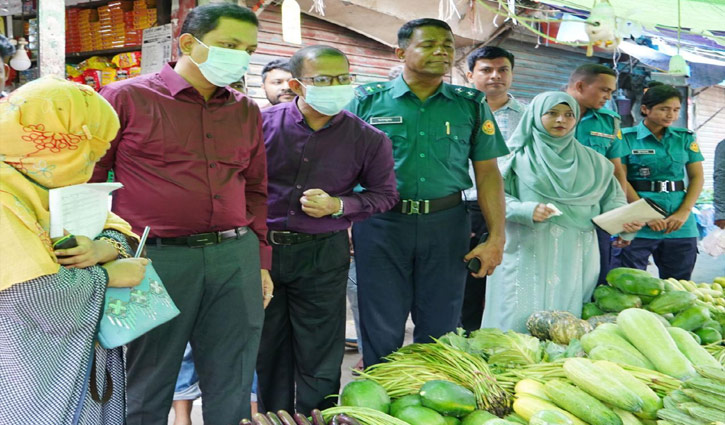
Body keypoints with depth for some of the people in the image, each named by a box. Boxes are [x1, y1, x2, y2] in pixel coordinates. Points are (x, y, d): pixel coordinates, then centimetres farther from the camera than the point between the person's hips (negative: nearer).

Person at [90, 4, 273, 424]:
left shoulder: (247, 111, 14)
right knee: (148, 391, 8)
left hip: (237, 261, 4)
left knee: (232, 390, 11)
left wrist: (261, 260, 16)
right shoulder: (127, 98, -1)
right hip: (155, 259, -4)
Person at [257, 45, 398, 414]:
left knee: (318, 356, 8)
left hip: (322, 255, -1)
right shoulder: (263, 123, -4)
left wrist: (338, 206, -13)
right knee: (268, 351, 16)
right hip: (261, 248, 2)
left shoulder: (369, 140, -6)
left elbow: (384, 194, 4)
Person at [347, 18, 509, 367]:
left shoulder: (472, 105, 8)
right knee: (381, 333, 5)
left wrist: (496, 237, 1)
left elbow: (487, 173, 7)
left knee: (440, 330, 11)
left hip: (446, 224, 2)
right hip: (380, 223, -1)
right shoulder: (368, 100, 2)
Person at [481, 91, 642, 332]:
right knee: (525, 317, -8)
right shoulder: (520, 157, 6)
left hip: (575, 257, 3)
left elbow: (612, 198, 16)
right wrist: (526, 211, -17)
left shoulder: (591, 161, 17)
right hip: (529, 255, -3)